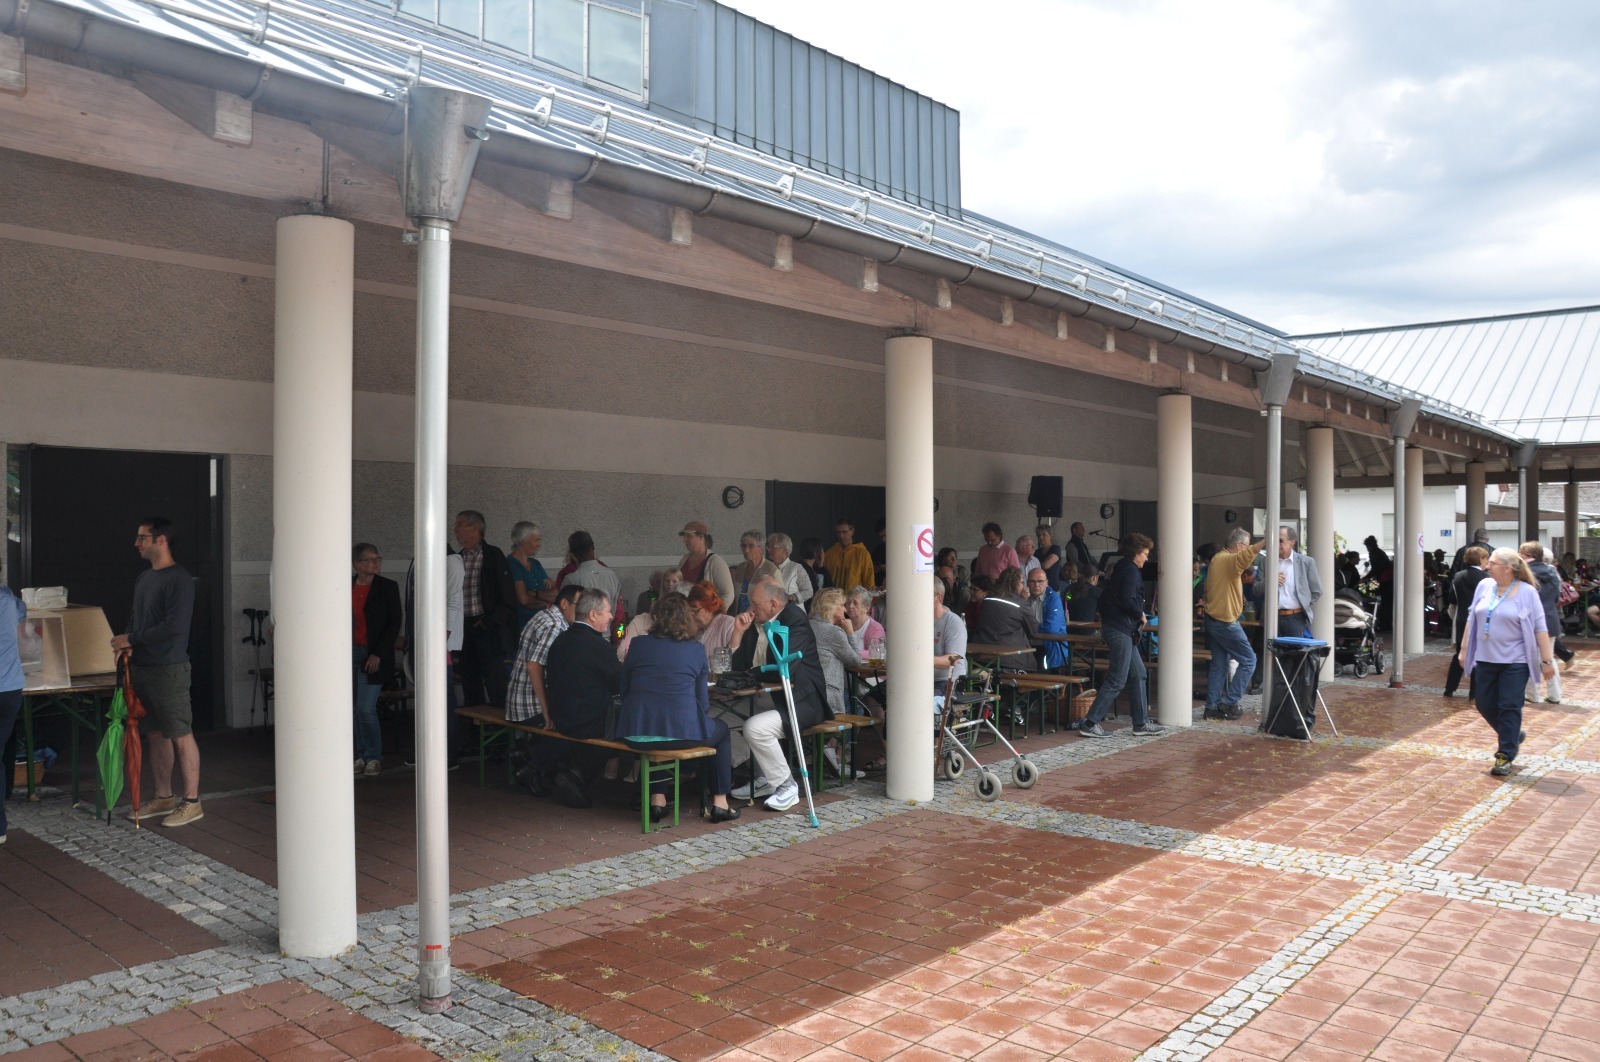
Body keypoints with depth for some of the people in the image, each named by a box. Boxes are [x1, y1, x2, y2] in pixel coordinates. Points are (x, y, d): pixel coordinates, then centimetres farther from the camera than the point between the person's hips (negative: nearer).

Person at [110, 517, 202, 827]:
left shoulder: (179, 580, -13)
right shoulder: (143, 578, 15)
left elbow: (174, 626, -21)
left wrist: (132, 639, -13)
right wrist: (127, 645, 5)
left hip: (169, 670, -9)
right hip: (142, 668, 9)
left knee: (181, 736, -3)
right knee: (154, 734, 14)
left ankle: (191, 802, 3)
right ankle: (165, 798, 24)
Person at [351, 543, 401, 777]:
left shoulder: (388, 587, -4)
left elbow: (394, 624, -6)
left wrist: (378, 654, -12)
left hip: (373, 656, -4)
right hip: (350, 653, 4)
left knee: (366, 708, -8)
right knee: (357, 709, 7)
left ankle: (373, 757, 6)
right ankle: (362, 755, 18)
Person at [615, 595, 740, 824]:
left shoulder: (639, 645, 7)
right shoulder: (696, 650, 5)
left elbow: (623, 689, 14)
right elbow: (703, 703, 6)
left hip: (636, 734, 3)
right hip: (682, 732, -2)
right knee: (722, 731, 28)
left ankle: (657, 798, 29)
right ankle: (719, 802, 24)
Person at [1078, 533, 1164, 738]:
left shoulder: (1121, 569, 18)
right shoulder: (1130, 571, -12)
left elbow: (1105, 599, 19)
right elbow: (1128, 601, -24)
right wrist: (1141, 615, -7)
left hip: (1117, 628, 11)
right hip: (1121, 630, -11)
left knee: (1138, 676, 14)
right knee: (1117, 681, -7)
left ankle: (1141, 723, 17)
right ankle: (1090, 723, -6)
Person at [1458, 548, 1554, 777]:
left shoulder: (1527, 592, -9)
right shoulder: (1484, 586, 3)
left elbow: (1540, 628, -7)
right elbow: (1472, 619, 11)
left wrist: (1547, 660, -9)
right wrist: (1464, 649, 13)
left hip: (1514, 662, -5)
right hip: (1485, 659, 5)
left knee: (1509, 708, -3)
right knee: (1485, 704, 9)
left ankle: (1505, 756, 7)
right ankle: (1512, 737, 34)